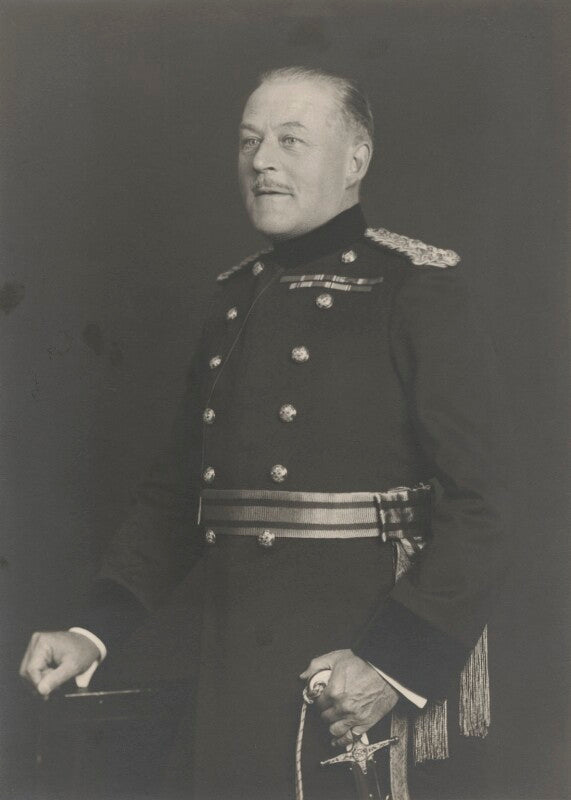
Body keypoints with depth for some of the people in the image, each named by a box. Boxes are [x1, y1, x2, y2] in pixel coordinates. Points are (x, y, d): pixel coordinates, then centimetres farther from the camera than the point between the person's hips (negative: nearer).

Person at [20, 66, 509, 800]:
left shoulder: (419, 290, -7)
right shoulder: (235, 298, 11)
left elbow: (475, 505, -13)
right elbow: (176, 489, 13)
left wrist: (396, 662, -21)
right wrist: (94, 634, 5)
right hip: (232, 675, 6)